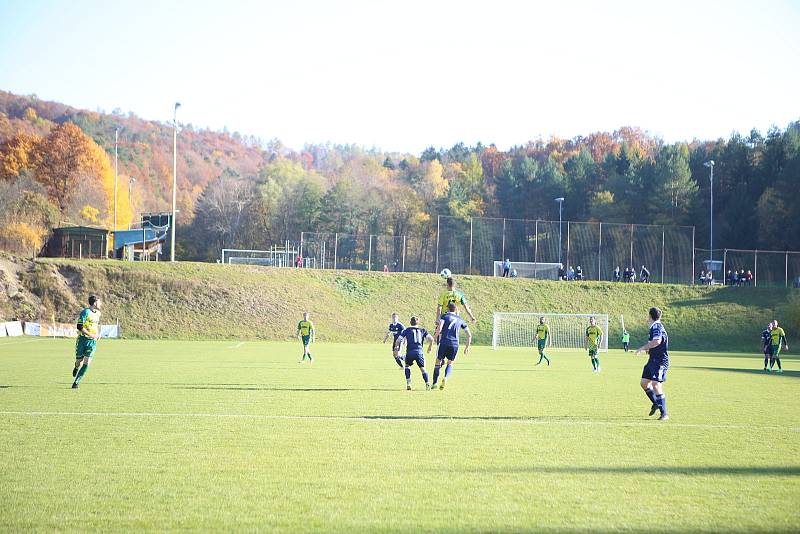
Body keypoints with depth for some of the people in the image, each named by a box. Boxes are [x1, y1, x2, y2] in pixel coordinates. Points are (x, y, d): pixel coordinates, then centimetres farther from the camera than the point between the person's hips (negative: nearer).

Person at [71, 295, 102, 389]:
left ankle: (76, 383, -7)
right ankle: (76, 368, 40)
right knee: (79, 362, 1)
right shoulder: (85, 312, -13)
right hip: (82, 339, -4)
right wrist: (91, 335, -22)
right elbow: (79, 327, -18)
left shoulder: (98, 313, 10)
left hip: (92, 342, 4)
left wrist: (98, 334, 11)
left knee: (87, 362, -12)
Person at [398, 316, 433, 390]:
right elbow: (431, 339, 7)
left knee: (407, 366, 22)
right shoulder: (422, 330, 16)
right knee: (422, 368, 9)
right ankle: (427, 383, -9)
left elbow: (399, 340, 9)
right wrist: (429, 347, 25)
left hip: (410, 352, 0)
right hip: (419, 352, 0)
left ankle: (408, 383, 11)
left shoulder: (406, 330, 13)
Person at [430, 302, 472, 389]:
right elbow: (469, 335, 18)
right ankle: (446, 378, -9)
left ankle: (434, 383, 8)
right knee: (450, 363, 18)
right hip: (454, 345, 2)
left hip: (444, 343, -2)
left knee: (438, 362, 13)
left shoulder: (445, 316, 8)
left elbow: (439, 330, -9)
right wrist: (467, 347, 30)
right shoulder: (460, 320, 18)